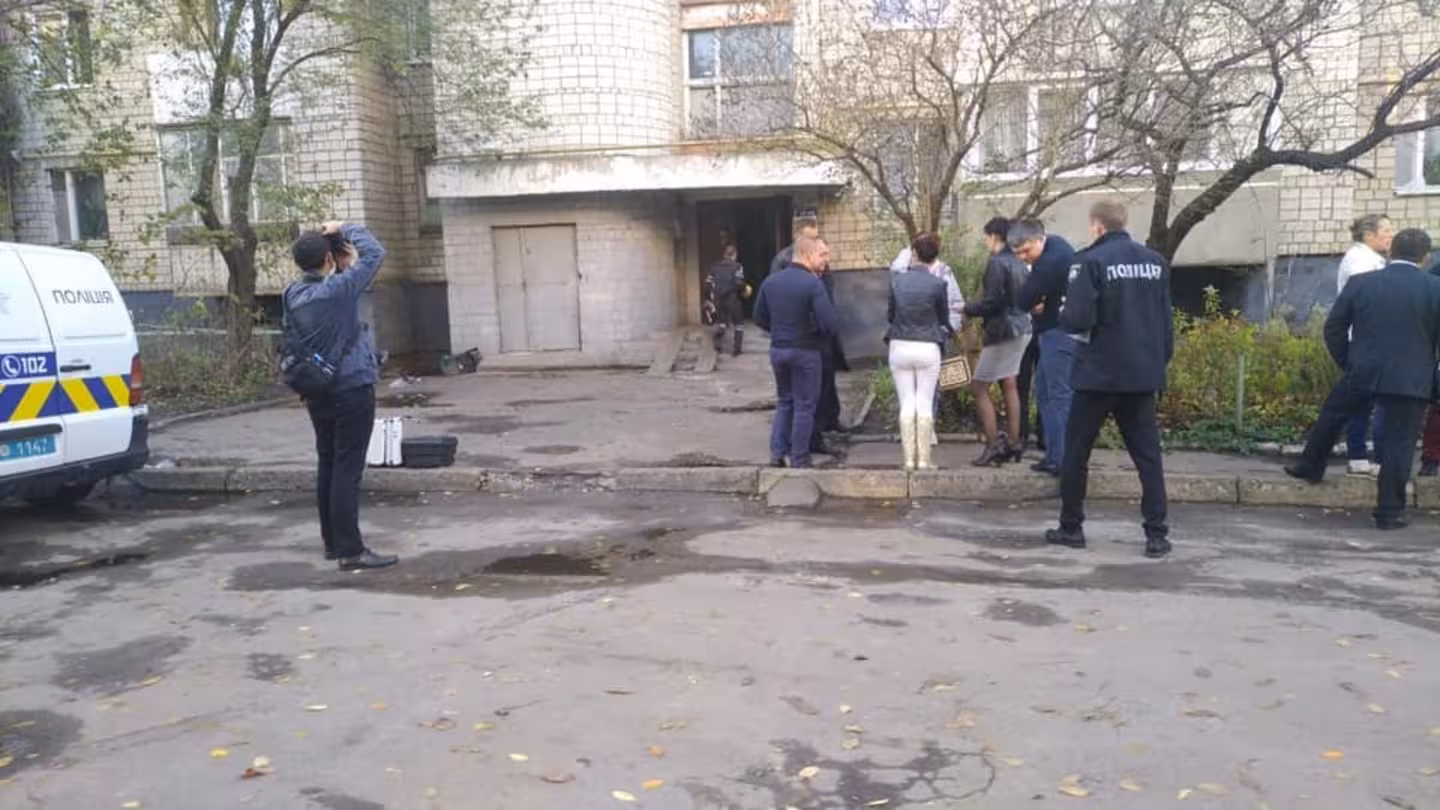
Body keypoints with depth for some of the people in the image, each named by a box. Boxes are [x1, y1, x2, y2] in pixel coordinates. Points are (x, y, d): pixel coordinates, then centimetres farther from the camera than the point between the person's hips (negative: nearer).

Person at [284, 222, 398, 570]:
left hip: (318, 392, 8)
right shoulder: (339, 289, -17)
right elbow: (375, 253, -10)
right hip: (352, 390, -7)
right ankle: (351, 550, -6)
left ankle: (332, 542, 24)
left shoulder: (293, 295, 4)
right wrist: (344, 229, 1)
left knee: (328, 466, 14)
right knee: (348, 470, -7)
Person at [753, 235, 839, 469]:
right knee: (804, 405, 8)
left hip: (777, 349, 6)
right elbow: (828, 323, -22)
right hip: (805, 351, -5)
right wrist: (819, 336, -1)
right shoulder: (813, 284, -17)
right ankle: (799, 459, 12)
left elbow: (760, 318, 8)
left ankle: (777, 453, 15)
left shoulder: (770, 281, 2)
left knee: (784, 401, 20)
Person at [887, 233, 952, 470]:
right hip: (927, 348, -1)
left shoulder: (896, 280, -3)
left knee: (907, 404, 7)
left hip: (899, 347, 2)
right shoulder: (937, 284, -8)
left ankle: (909, 459, 7)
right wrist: (943, 330, 26)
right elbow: (944, 318, 4)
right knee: (925, 405, 5)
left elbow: (890, 314, 7)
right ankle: (923, 459, 7)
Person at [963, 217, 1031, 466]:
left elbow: (992, 302, -20)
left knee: (978, 386, -3)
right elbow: (1024, 298, 16)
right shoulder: (1018, 262, 11)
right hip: (1021, 327, 9)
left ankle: (994, 445, -5)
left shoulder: (997, 263, -15)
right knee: (1009, 385, 14)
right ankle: (1011, 444, 18)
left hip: (1003, 331, -9)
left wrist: (967, 309, -5)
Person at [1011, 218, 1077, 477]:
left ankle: (1061, 460, -6)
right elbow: (1037, 294, 11)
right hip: (1055, 330, 11)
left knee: (1059, 395, -9)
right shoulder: (1055, 245, 10)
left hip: (1059, 333, -11)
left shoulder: (1051, 261, -23)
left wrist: (1034, 303, 3)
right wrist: (1037, 303, -9)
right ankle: (1054, 454, 20)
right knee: (1044, 390, 15)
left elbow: (1024, 301, -18)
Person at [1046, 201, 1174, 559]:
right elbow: (1167, 320, 11)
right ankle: (1157, 535, 4)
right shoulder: (1155, 261, 7)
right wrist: (1161, 361, 20)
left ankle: (1071, 527, 15)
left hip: (1099, 374, -5)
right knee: (1148, 454, 8)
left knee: (1076, 451, 9)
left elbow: (1078, 320, -20)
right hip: (1143, 373, 5)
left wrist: (1062, 315, 2)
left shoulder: (1091, 261, -12)